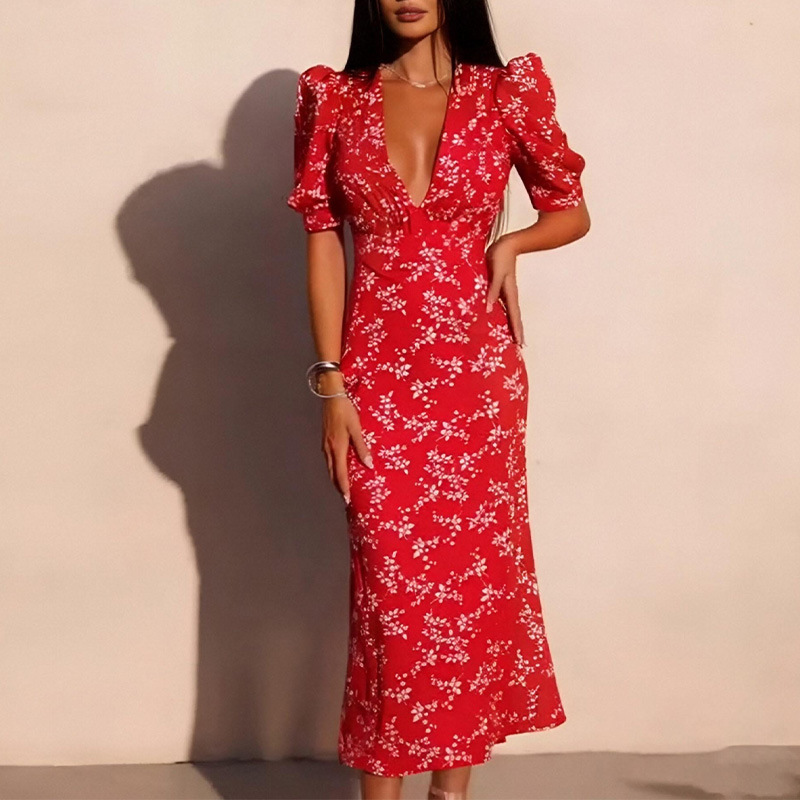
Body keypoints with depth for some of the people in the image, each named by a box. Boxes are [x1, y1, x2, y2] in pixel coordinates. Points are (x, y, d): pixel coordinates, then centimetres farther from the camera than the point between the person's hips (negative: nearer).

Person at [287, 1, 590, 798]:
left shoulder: (511, 91, 1)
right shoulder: (332, 99, 1)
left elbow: (571, 210, 12)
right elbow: (324, 245, 0)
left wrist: (510, 242, -9)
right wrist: (331, 383, -6)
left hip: (478, 372, 1)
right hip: (378, 373, 0)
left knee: (477, 573, 7)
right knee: (389, 585, 1)